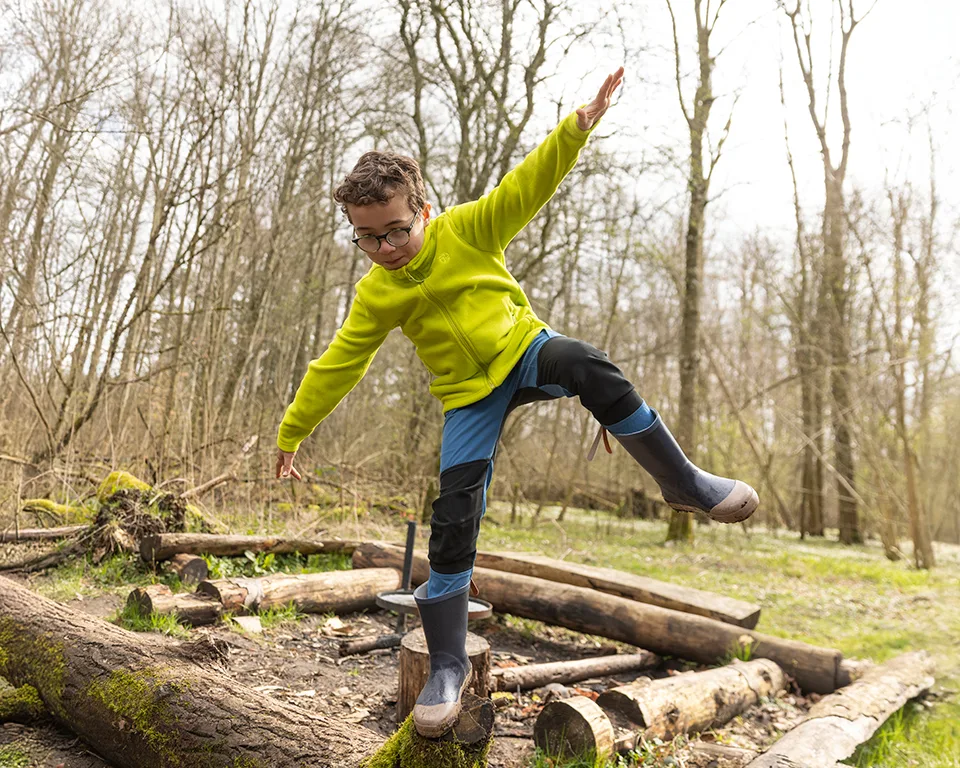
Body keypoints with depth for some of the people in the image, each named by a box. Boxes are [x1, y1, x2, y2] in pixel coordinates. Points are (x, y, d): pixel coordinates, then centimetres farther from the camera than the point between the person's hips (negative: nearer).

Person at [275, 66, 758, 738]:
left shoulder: (466, 229, -6)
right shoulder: (375, 296, -1)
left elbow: (525, 187, -12)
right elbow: (337, 367, 4)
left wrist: (575, 129, -25)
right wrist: (291, 434, 7)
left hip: (523, 351, -1)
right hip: (470, 397, 1)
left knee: (590, 367, -37)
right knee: (454, 519, -10)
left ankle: (684, 482, -20)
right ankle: (448, 666, 5)